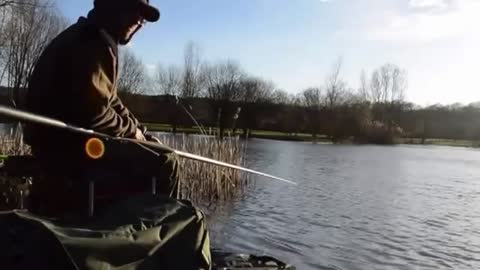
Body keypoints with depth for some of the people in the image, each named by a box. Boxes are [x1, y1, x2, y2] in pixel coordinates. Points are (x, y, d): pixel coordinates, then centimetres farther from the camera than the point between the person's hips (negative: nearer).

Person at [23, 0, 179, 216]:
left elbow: (109, 102, 21)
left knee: (143, 155, 20)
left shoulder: (90, 39, 19)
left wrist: (142, 134, 11)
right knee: (164, 164, -16)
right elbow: (93, 111, -24)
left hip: (62, 138, 11)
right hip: (67, 143, -11)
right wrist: (131, 131, -7)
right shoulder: (95, 43, -14)